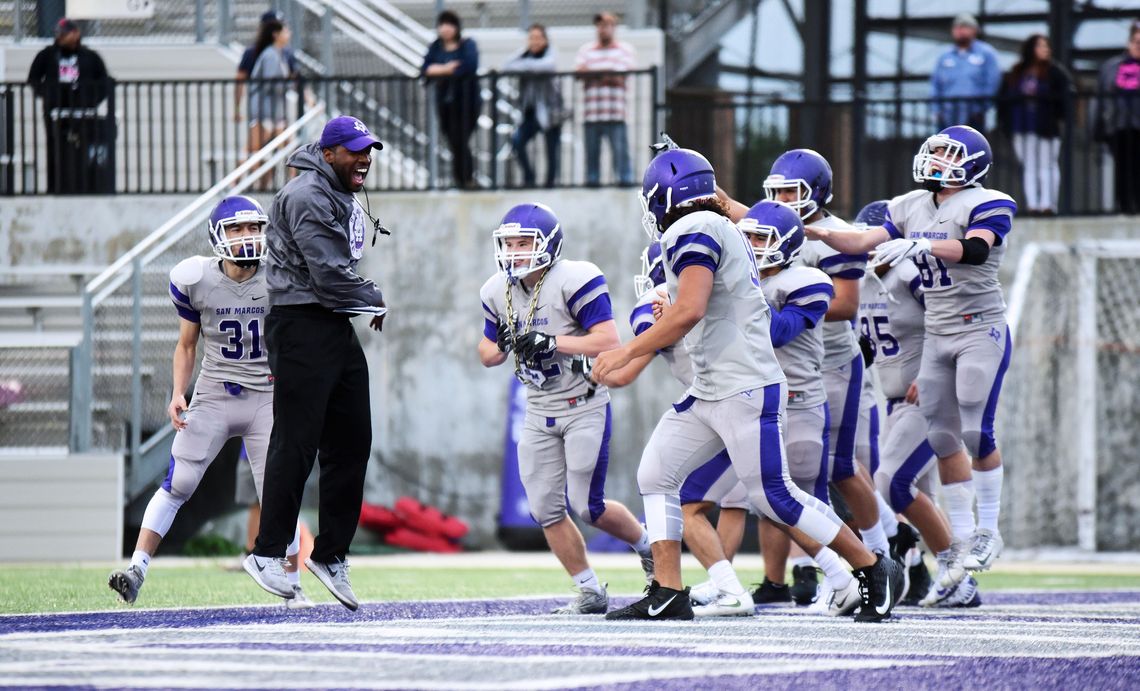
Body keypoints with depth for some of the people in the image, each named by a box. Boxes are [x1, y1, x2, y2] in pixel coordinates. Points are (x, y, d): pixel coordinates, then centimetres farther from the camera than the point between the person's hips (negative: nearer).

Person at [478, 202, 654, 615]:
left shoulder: (573, 282, -18)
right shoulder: (498, 292, 3)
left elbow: (609, 342, -24)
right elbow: (487, 355, 12)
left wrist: (550, 342, -28)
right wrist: (504, 345, -12)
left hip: (584, 407, -6)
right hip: (539, 412, 7)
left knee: (588, 507, -7)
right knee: (546, 510, 1)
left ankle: (650, 548, 21)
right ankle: (590, 592, 12)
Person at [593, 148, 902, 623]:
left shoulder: (693, 232, -14)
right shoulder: (723, 230, 15)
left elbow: (689, 312, -24)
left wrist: (626, 352, -17)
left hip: (744, 391, -10)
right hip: (708, 392, 10)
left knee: (775, 498, -4)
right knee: (655, 475, 5)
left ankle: (874, 571, 7)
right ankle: (667, 595, 4)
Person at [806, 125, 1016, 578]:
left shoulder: (985, 204, -11)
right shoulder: (911, 208, 11)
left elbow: (976, 250, -29)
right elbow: (864, 243, 10)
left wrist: (919, 245, -40)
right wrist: (817, 233, -4)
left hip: (981, 329, -7)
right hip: (937, 334, 7)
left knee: (977, 431, -11)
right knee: (943, 437, 5)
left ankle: (988, 530, 2)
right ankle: (962, 536, 13)